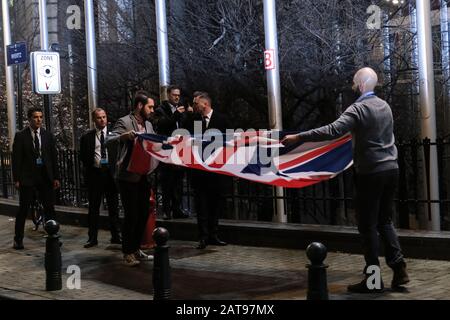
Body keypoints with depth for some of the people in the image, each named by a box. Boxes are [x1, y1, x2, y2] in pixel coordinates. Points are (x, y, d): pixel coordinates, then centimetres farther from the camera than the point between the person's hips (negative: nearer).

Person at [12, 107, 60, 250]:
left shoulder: (48, 135, 8)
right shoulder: (21, 136, -1)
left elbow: (54, 157, 9)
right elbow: (16, 159, -3)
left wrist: (56, 177, 3)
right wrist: (16, 179, -9)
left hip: (46, 177, 3)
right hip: (27, 178, -3)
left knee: (50, 209, 3)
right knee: (23, 210, 3)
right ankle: (18, 240, 12)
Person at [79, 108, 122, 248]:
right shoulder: (87, 137, 5)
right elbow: (83, 157, 9)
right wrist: (89, 168, -3)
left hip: (111, 172, 0)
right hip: (95, 173, 0)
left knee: (114, 206, 6)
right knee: (93, 207, 5)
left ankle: (116, 236, 15)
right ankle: (92, 238, 11)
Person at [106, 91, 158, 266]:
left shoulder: (148, 125, 13)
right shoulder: (124, 122, -9)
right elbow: (108, 140, -21)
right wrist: (123, 136, -39)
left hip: (144, 176, 7)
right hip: (128, 177, -7)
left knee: (143, 214, 10)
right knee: (131, 215, -4)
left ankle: (136, 249, 23)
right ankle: (127, 253, 6)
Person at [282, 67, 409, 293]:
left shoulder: (358, 108, -14)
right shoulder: (385, 106, 12)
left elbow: (333, 131, -26)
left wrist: (298, 137, -27)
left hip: (370, 173, -7)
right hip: (391, 169, 8)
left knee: (368, 226, 1)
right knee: (385, 222, 17)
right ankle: (398, 268, 9)